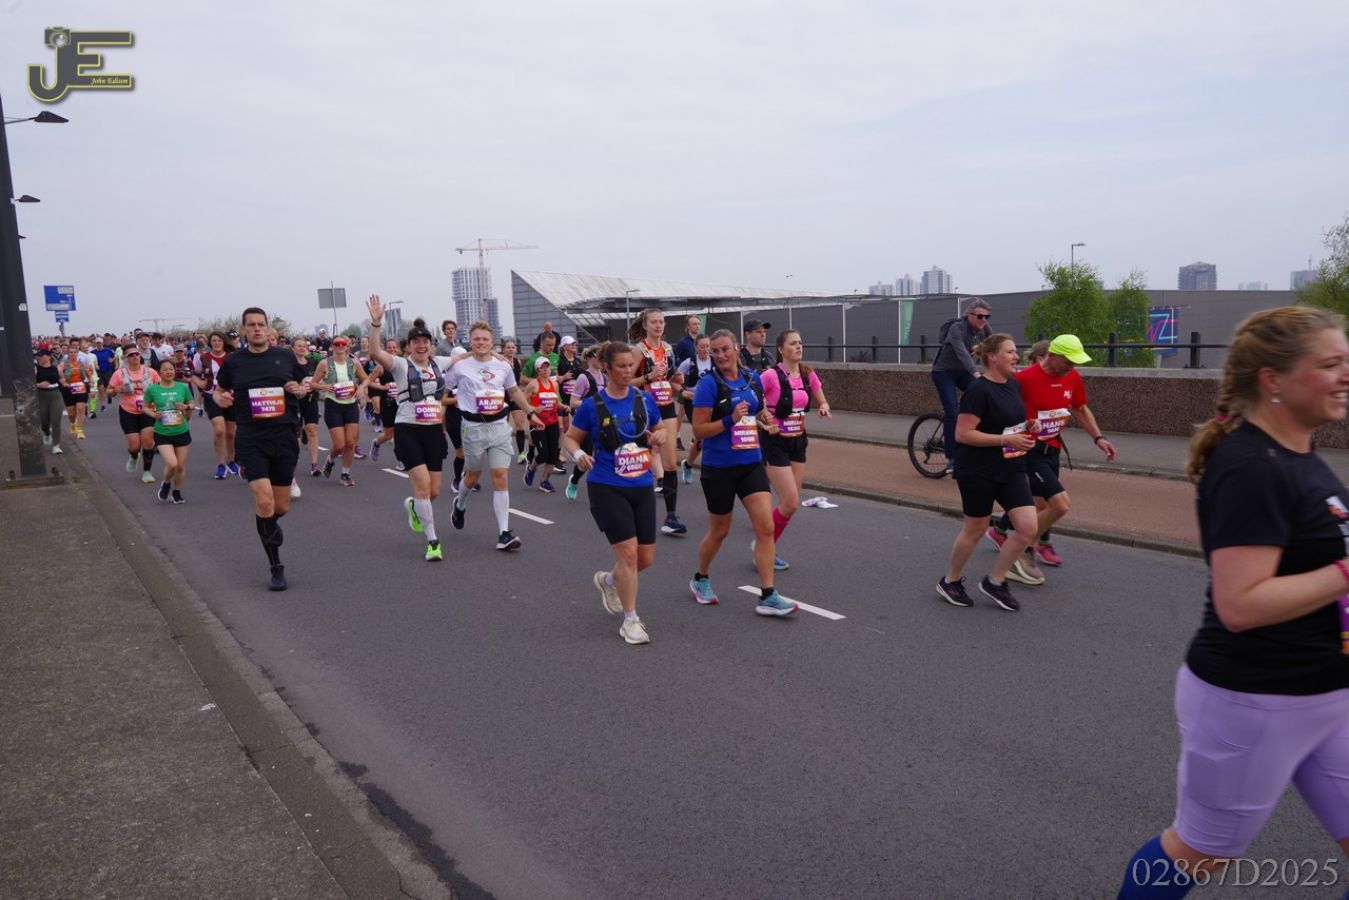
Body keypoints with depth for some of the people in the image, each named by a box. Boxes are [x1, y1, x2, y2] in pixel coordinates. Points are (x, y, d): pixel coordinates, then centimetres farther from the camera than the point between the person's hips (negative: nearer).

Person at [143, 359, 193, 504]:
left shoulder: (182, 387, -1)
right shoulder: (152, 389, -5)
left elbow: (191, 405, 11)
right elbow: (145, 407, 7)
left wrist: (186, 407, -11)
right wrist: (153, 414, -13)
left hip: (181, 432, 2)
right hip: (162, 433, -2)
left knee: (181, 466, 7)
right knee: (172, 464, -18)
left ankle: (177, 491, 32)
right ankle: (166, 484, 15)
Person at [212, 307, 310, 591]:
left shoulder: (285, 357, 6)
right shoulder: (233, 361, 3)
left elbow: (304, 384, 18)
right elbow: (219, 391, 15)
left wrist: (301, 389, -5)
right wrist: (221, 398, -8)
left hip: (284, 437, 2)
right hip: (251, 440, -2)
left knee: (282, 507, 7)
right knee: (264, 503, -15)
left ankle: (269, 524, 47)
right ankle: (277, 568, 0)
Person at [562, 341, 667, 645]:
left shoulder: (645, 399, 2)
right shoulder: (592, 405, -6)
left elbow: (659, 429, 17)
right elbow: (570, 437, 4)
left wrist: (658, 436, -6)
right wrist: (578, 454, -17)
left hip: (642, 487, 4)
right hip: (607, 488, -4)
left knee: (646, 558, 8)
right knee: (628, 551, -11)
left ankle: (608, 581, 40)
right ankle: (630, 621, 7)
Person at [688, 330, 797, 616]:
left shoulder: (752, 379, 4)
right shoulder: (709, 384, -11)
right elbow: (698, 430, -13)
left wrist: (763, 418, 0)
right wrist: (730, 420, -25)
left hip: (751, 463, 4)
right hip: (718, 467, -4)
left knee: (766, 527, -6)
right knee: (719, 531, 12)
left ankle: (768, 597, -1)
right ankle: (701, 579, 38)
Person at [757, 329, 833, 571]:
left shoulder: (808, 374, 2)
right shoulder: (771, 375, -17)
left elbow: (822, 401, 15)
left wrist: (824, 409, -7)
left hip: (798, 442, 7)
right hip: (775, 442, -7)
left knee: (792, 503, 8)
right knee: (790, 503, -10)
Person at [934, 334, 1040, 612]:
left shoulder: (1014, 385, 7)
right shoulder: (979, 390, -18)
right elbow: (962, 434, -21)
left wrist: (1025, 431, 7)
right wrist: (1005, 439, -23)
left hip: (1011, 469, 7)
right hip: (978, 472, -7)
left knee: (1028, 528, -2)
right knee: (974, 529, 6)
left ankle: (994, 581, 15)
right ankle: (949, 581, 28)